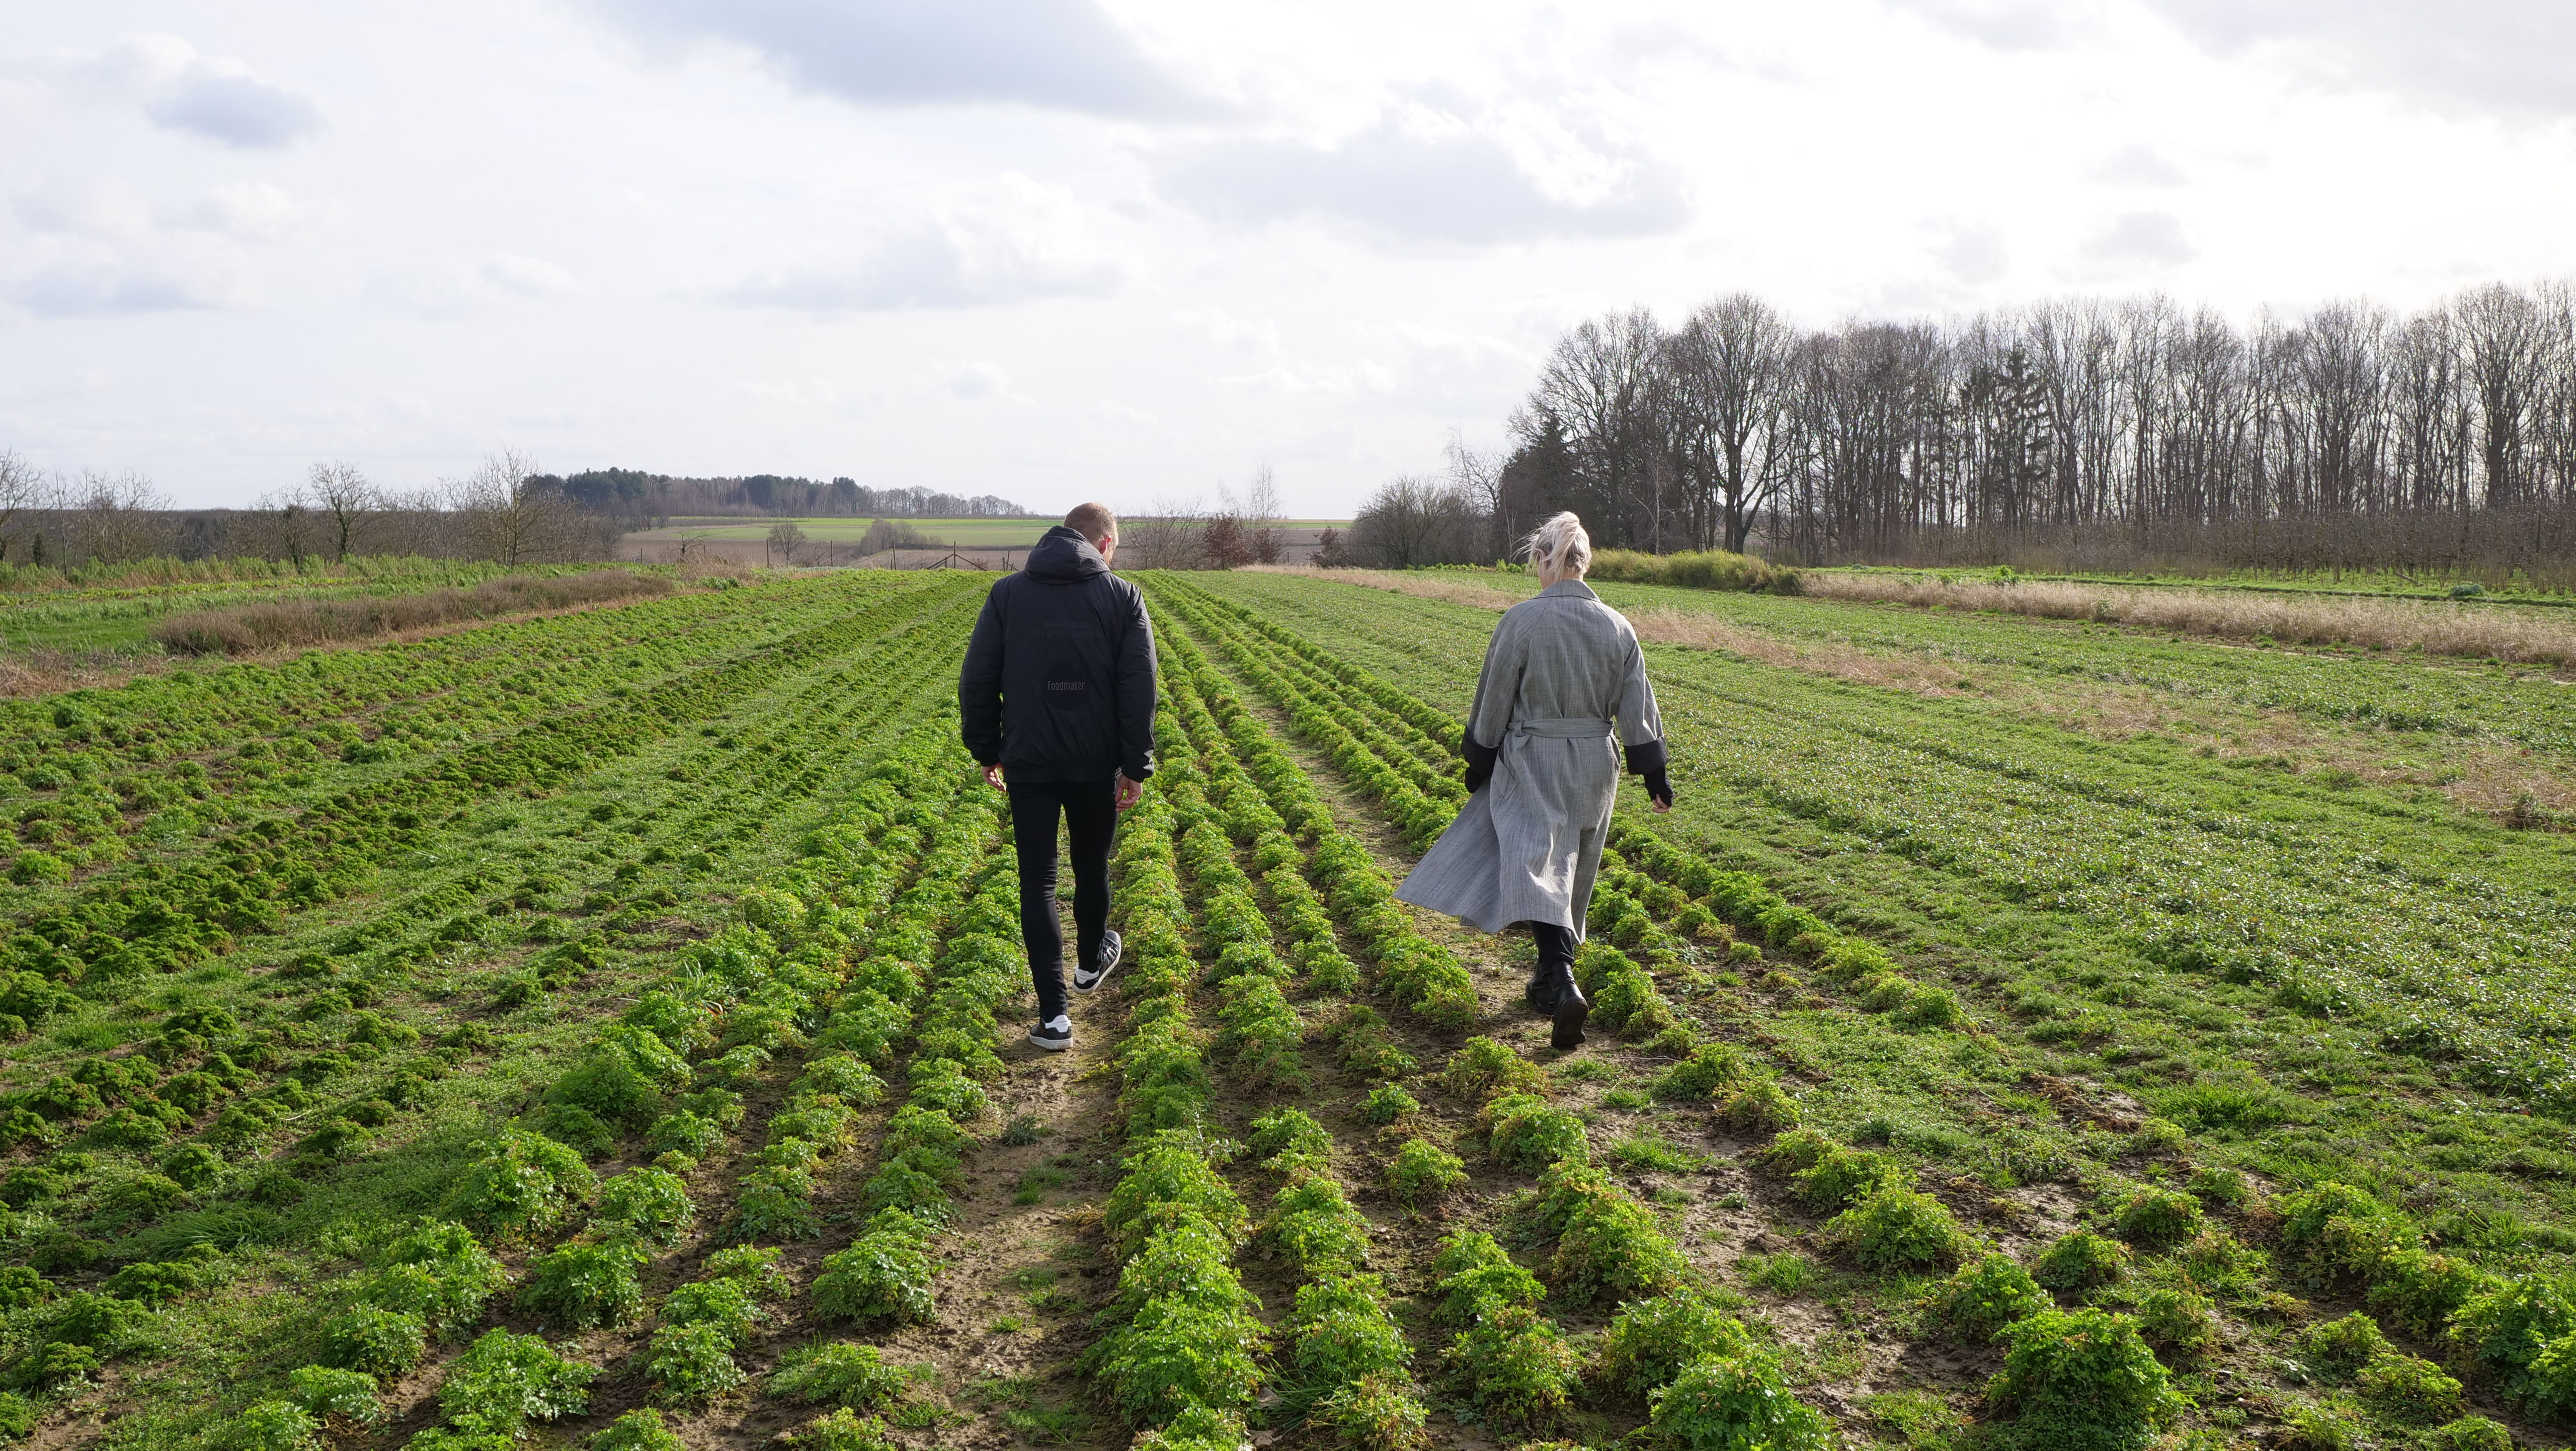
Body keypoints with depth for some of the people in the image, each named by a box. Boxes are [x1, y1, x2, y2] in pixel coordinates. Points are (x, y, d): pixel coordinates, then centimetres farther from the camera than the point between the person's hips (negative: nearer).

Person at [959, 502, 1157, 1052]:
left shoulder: (1007, 594, 0)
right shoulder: (1122, 597, -4)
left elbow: (976, 681, 0)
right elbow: (1139, 689, -8)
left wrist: (986, 749, 11)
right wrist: (1136, 766, -2)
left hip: (1029, 764, 0)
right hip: (1097, 765, 0)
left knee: (1038, 883, 2)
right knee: (1092, 869, 22)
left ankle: (1054, 1015, -4)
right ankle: (1091, 962, 45)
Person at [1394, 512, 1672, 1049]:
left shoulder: (1521, 621, -13)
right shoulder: (1617, 627, 0)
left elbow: (1494, 701, -7)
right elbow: (1638, 709, 3)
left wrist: (1478, 765, 5)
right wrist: (1655, 774, 10)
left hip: (1531, 767, -5)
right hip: (1594, 768, 5)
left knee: (1541, 868, -11)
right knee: (1573, 877, 18)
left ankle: (1564, 985, -31)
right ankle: (1550, 981, 31)